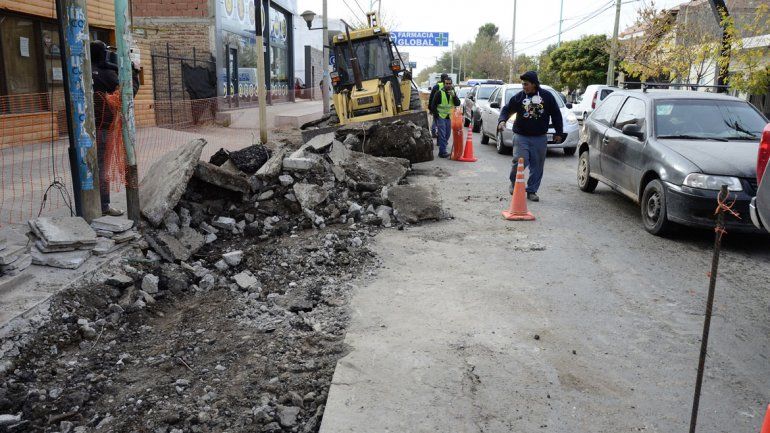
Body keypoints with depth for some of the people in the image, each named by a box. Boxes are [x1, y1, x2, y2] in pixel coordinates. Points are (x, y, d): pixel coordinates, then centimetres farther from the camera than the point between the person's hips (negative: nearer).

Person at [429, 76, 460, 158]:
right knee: (442, 135, -11)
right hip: (441, 117, -6)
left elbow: (458, 104, -3)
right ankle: (442, 152, -12)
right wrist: (436, 115, -9)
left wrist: (454, 96, -18)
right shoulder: (439, 93, -8)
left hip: (449, 117, 6)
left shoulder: (453, 92, 8)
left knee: (447, 135, 12)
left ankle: (442, 150, 26)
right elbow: (433, 105, -5)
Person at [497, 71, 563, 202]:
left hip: (540, 138, 1)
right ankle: (514, 183, 15)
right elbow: (507, 109, 7)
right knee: (520, 161, -13)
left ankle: (532, 191, 16)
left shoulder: (547, 96, 1)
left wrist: (559, 132, 8)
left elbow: (556, 114, 8)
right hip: (521, 136, -1)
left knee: (537, 166, 4)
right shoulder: (519, 97, 1)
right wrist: (502, 120, -13)